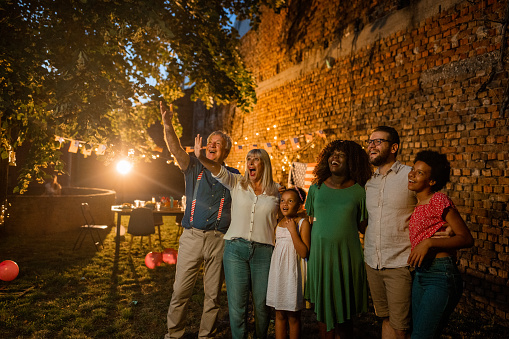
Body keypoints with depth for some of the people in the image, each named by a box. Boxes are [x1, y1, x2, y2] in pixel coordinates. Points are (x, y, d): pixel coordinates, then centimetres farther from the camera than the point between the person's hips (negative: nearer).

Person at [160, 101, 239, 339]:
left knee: (213, 294, 10)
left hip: (219, 239, 1)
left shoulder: (232, 176, 9)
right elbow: (175, 149, -10)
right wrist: (167, 124, -24)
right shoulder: (194, 168, 7)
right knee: (180, 291, 5)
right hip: (192, 237, 0)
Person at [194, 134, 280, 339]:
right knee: (237, 302, 3)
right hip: (235, 248, 0)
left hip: (264, 251, 0)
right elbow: (218, 170, -13)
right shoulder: (237, 183, 4)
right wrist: (201, 157, -31)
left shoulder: (276, 191, 6)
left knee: (262, 303, 9)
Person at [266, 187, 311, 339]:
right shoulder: (279, 224, 8)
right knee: (279, 315, 14)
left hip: (293, 272, -5)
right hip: (278, 272, 5)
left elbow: (304, 253, -20)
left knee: (293, 316, 7)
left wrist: (293, 230, -21)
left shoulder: (303, 223, -10)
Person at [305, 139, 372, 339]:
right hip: (319, 254, 2)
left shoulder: (358, 191, -1)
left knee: (345, 309, 8)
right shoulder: (316, 188, 6)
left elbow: (362, 226, 4)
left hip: (346, 255, -1)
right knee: (323, 307, 10)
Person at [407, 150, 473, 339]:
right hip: (420, 275, 8)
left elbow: (467, 239, -15)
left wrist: (428, 242, -23)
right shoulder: (417, 204, 11)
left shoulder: (439, 200, -13)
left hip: (441, 276, -8)